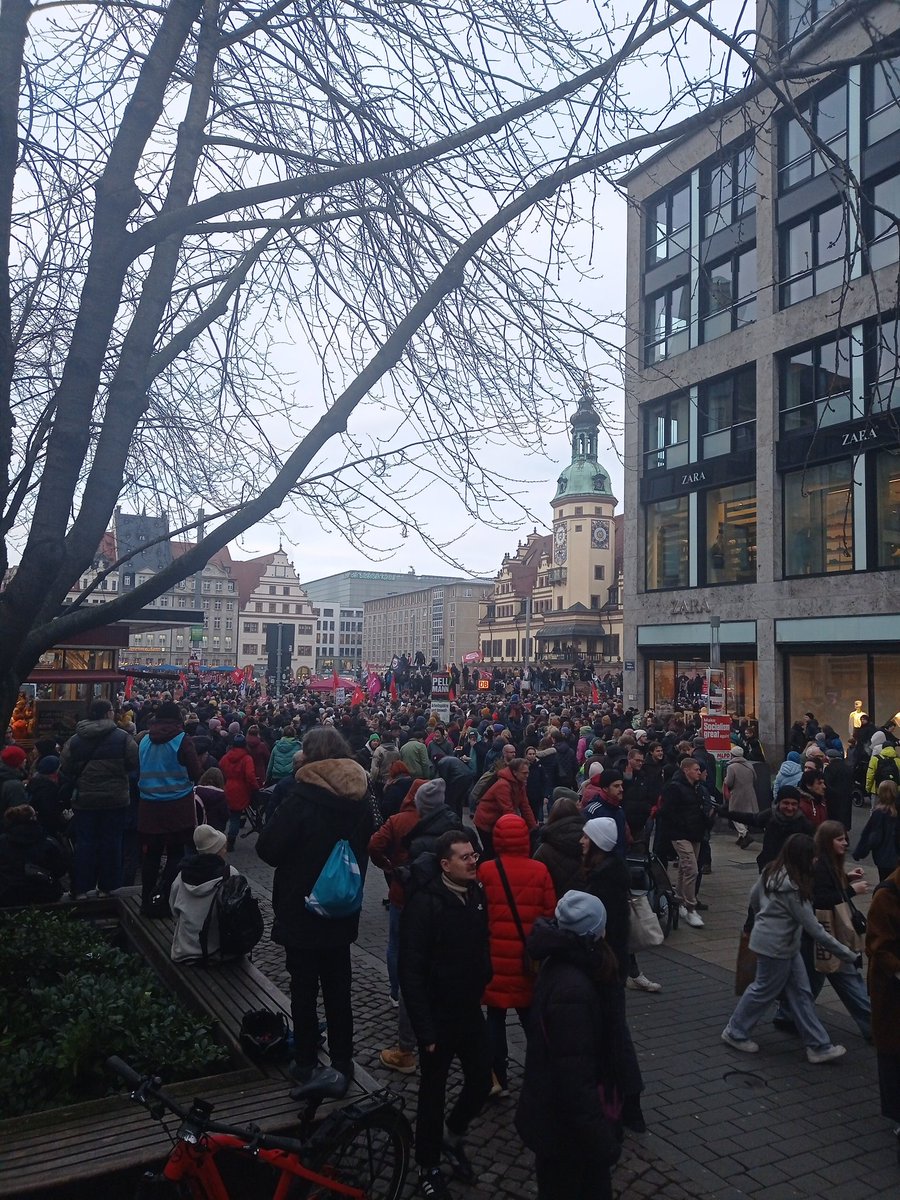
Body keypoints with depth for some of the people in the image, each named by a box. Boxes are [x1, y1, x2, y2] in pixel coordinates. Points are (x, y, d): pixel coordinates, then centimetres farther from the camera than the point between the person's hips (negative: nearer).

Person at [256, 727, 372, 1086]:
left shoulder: (301, 800, -22)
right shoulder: (360, 801, -2)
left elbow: (268, 847, -17)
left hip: (301, 911, -5)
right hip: (342, 911, 5)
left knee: (304, 989, 10)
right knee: (338, 989, 17)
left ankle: (306, 1063, 21)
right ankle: (342, 1060, 28)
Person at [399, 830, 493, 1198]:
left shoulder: (477, 894, -2)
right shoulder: (424, 902, -22)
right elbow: (411, 971, -21)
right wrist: (424, 1029, -20)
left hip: (471, 1010, 6)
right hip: (438, 1016, -6)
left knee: (481, 1082, 13)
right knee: (433, 1093, 11)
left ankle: (452, 1134, 42)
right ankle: (428, 1166, 34)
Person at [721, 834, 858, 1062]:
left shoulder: (771, 872, -2)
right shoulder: (792, 888, -28)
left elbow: (754, 898, 11)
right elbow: (813, 929, -23)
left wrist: (764, 919, 29)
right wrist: (847, 954, -16)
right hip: (775, 947, -9)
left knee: (800, 992, 13)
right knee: (764, 991, 8)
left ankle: (818, 1046, 21)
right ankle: (735, 1033, 25)